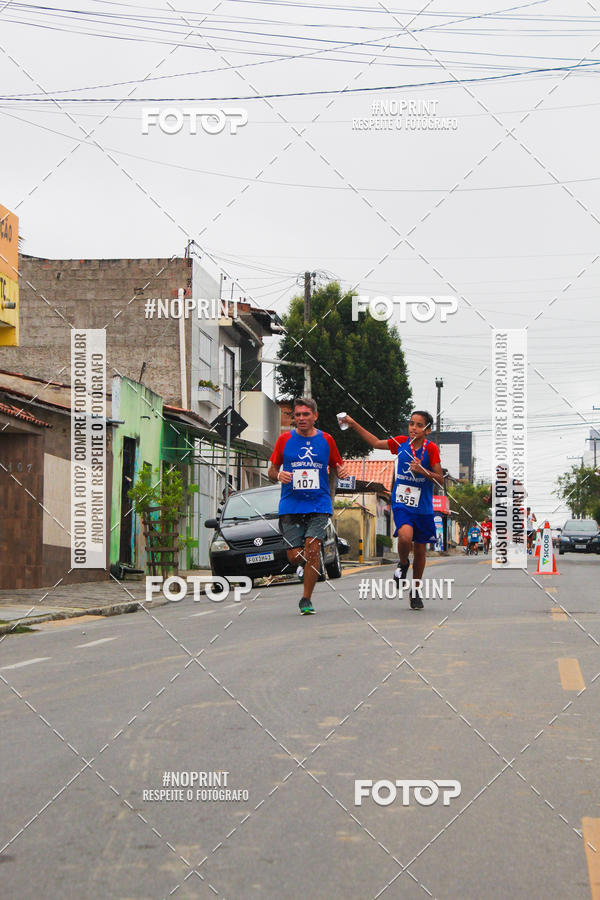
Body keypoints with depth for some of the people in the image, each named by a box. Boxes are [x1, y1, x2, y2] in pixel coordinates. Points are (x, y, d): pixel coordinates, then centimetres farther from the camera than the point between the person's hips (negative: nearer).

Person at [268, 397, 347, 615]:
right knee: (294, 556, -4)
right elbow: (272, 470, 11)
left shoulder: (326, 440, 7)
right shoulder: (285, 439, 5)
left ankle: (306, 600, -2)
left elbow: (337, 467, 18)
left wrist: (341, 472, -6)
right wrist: (278, 475, -12)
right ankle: (306, 567, 34)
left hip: (319, 505, 0)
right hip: (290, 505, 0)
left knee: (312, 549, -15)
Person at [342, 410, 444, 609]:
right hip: (401, 503, 0)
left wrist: (422, 471, -21)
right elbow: (376, 443, 15)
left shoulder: (431, 448, -7)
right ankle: (403, 564, 6)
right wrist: (354, 424, 10)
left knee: (420, 550, 8)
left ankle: (416, 590, 28)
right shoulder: (401, 442, -1)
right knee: (405, 536, -27)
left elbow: (440, 480, -4)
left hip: (423, 508, 0)